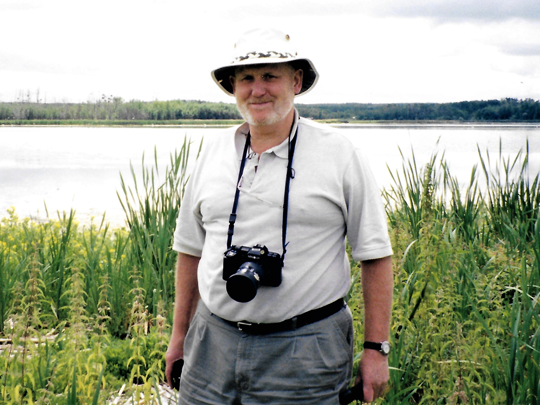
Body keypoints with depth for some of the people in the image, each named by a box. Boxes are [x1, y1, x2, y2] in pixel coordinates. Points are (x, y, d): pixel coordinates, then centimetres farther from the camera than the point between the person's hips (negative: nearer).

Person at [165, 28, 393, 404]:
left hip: (303, 349, -3)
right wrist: (180, 334, 16)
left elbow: (375, 255, -3)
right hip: (215, 339, 4)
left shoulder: (338, 154, -4)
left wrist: (376, 349, -6)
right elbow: (191, 249, 15)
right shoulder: (213, 153, 7)